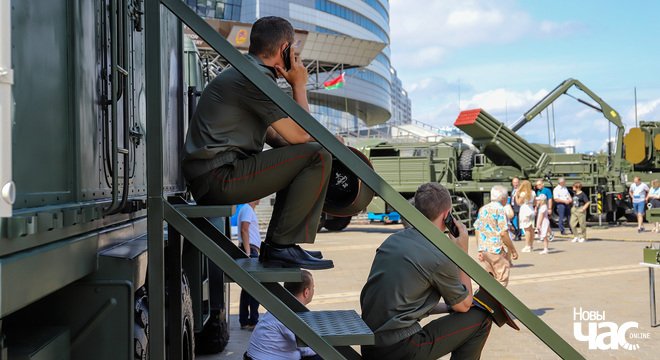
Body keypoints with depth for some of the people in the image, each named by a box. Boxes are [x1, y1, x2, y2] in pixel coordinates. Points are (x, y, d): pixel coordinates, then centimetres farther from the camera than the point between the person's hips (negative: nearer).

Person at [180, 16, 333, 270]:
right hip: (219, 178, -11)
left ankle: (275, 247, 17)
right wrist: (299, 85, 1)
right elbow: (299, 135, -12)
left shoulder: (240, 73, 21)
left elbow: (270, 134, 25)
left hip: (207, 180, 11)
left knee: (300, 161, 24)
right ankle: (283, 247, -9)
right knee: (318, 157, -14)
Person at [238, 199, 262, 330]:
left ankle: (244, 321, 14)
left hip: (251, 251, 11)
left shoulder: (249, 210, 23)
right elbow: (244, 230, -19)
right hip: (250, 250, -11)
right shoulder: (247, 209, -9)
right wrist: (248, 253, -23)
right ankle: (253, 321, -10)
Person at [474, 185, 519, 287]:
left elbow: (477, 230, 13)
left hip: (484, 249, 7)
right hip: (497, 249, -7)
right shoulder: (500, 210, -10)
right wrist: (513, 250, -8)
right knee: (502, 280, 1)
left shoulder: (483, 209, 12)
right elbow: (503, 233, -16)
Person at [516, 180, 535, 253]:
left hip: (524, 211, -7)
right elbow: (534, 203, 13)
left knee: (527, 229, -7)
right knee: (531, 229, 11)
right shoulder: (533, 193, 7)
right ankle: (531, 245, 17)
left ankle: (527, 246, -8)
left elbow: (518, 202, -10)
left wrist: (516, 194, -1)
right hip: (531, 211, 7)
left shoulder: (523, 193, -14)